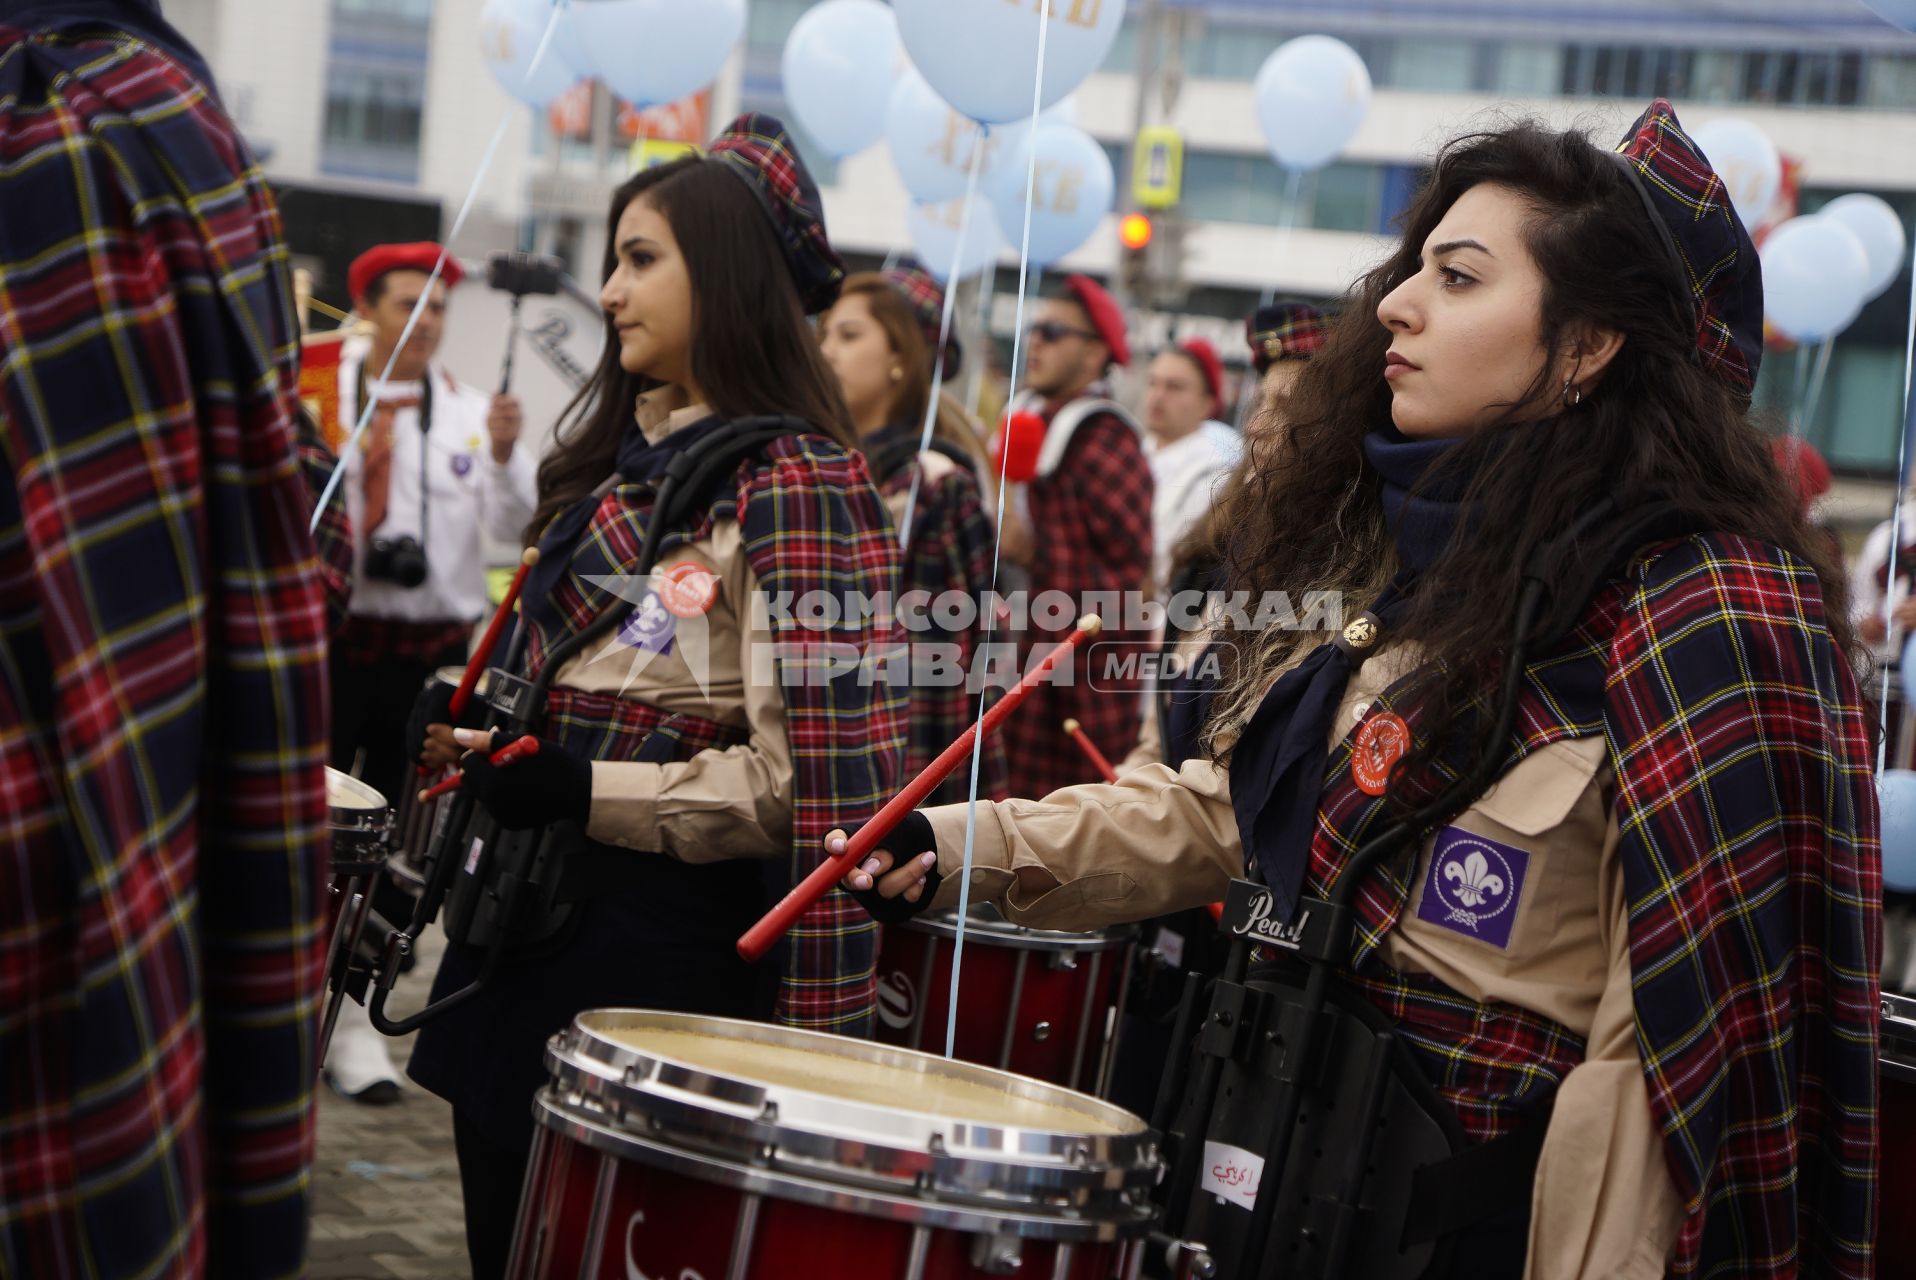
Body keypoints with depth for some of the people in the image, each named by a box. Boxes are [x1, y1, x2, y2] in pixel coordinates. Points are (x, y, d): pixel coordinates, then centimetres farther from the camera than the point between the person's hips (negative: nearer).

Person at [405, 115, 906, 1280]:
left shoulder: (793, 485, -15)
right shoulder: (618, 453, 14)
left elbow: (811, 775, -21)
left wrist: (587, 793, -22)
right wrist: (485, 731, 13)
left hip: (664, 948, -8)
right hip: (529, 922, 9)